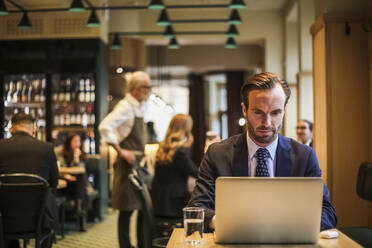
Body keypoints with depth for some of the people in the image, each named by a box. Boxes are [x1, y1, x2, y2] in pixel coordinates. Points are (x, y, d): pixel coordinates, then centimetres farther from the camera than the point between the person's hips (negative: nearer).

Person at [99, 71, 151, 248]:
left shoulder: (139, 107, 15)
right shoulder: (125, 106, -12)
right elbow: (105, 127, -25)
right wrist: (121, 151, -22)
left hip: (139, 162, 9)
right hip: (128, 162, -9)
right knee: (127, 208, -3)